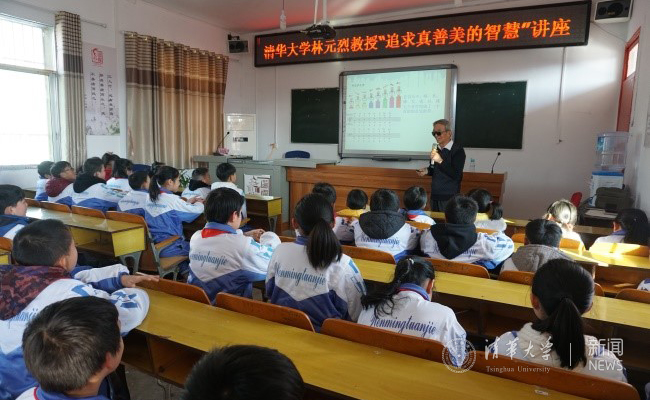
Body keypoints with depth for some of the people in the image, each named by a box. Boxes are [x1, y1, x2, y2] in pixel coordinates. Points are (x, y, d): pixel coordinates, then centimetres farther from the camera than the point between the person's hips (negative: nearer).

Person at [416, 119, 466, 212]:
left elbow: (456, 175, -19)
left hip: (449, 198, -6)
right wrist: (427, 171, 0)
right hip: (435, 195, 6)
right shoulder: (436, 148, 7)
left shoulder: (458, 150, -11)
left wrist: (441, 161, -26)